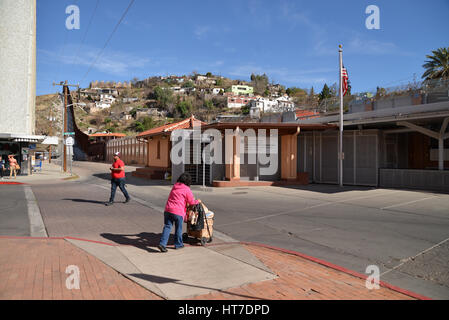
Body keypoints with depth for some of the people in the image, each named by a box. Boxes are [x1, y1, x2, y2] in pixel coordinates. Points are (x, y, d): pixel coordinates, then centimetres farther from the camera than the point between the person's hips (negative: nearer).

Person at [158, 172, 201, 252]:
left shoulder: (174, 186, 16)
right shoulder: (187, 189, -3)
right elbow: (191, 202, 1)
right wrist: (198, 201, 22)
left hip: (168, 210, 5)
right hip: (178, 212, -5)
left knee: (167, 227, 6)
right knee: (178, 228, 11)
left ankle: (162, 243, -4)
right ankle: (178, 244, 24)